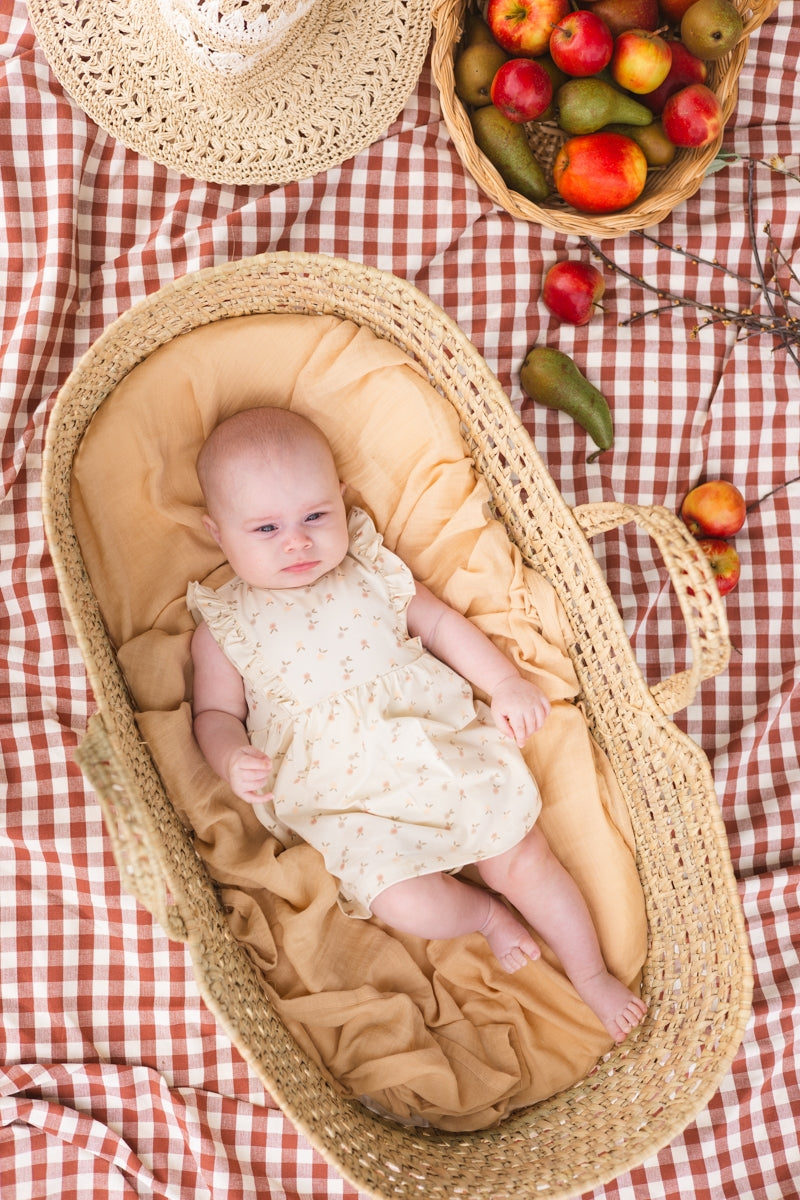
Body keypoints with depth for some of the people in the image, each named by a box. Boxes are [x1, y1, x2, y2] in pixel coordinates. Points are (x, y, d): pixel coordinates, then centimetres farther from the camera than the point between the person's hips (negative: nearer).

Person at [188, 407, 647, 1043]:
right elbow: (216, 714, 7)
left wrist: (508, 684, 5)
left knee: (525, 858, -3)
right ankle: (485, 912, 9)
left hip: (442, 747, 2)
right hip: (339, 796, -2)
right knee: (401, 900, -24)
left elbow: (442, 623, 14)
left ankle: (594, 977, 19)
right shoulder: (224, 626, 3)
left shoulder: (370, 571, 9)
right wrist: (233, 759, -16)